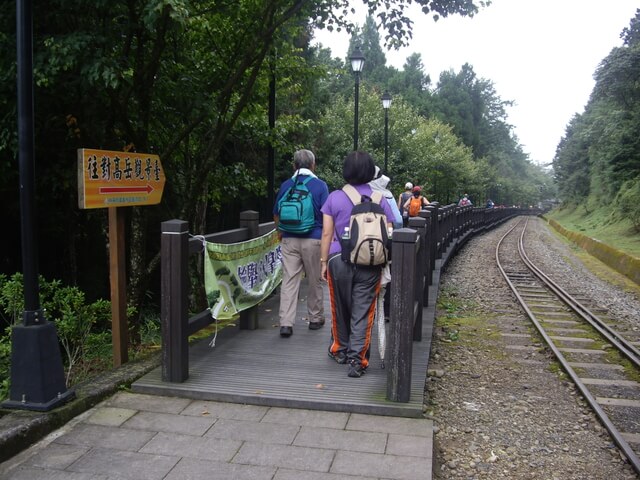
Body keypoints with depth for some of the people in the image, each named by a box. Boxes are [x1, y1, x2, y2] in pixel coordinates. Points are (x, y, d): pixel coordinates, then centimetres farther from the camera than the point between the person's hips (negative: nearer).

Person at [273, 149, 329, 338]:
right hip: (313, 239, -2)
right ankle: (316, 319, 25)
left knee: (289, 280, 2)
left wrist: (281, 233, 29)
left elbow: (276, 215, 13)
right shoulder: (320, 185, -4)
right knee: (315, 281, 11)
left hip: (289, 239, 2)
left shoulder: (285, 185, 5)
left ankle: (286, 323, -3)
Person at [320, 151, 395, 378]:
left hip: (339, 260, 1)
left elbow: (327, 233, -2)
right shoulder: (380, 200, 0)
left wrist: (323, 261, 6)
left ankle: (340, 349, 34)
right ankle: (357, 359, 3)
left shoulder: (334, 198, -1)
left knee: (340, 308, 17)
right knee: (362, 312, 5)